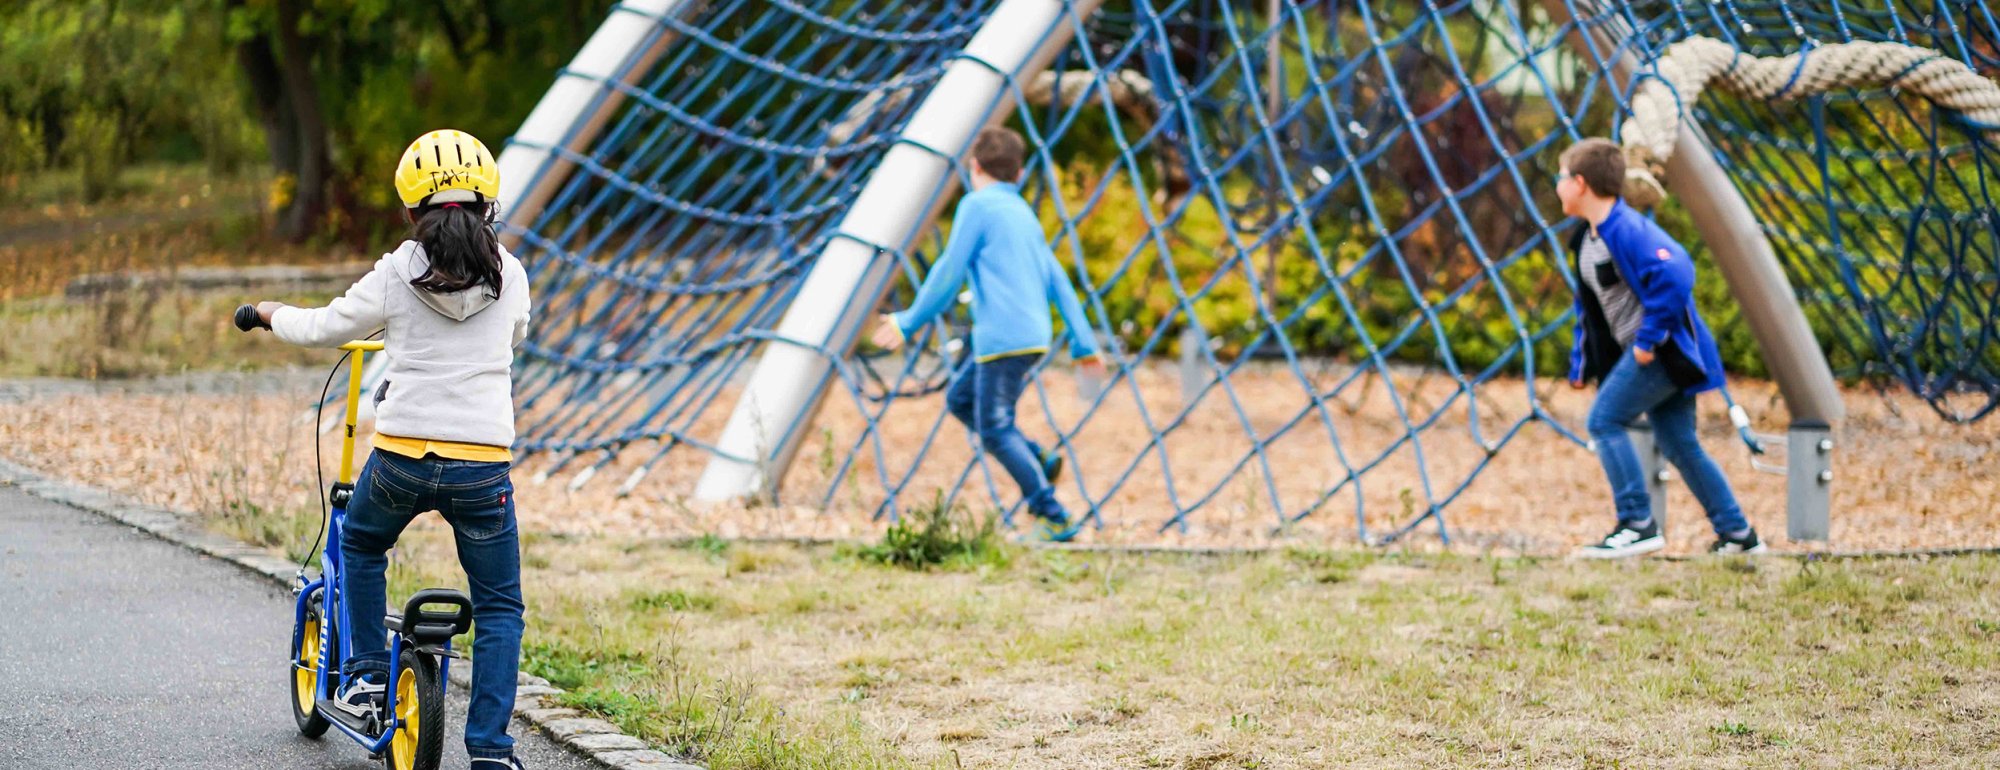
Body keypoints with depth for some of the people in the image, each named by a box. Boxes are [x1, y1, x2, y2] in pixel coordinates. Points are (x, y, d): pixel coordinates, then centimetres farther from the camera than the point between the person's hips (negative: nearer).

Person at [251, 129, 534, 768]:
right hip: (483, 464, 0)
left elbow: (323, 328, 10)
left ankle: (368, 675, 26)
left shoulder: (396, 274, -1)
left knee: (360, 546, 32)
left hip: (402, 455, 0)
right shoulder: (508, 273, 4)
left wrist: (272, 313, 30)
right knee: (499, 607, 10)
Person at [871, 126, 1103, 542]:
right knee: (960, 399, 19)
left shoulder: (977, 205, -3)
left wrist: (908, 322, 0)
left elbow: (949, 272, -8)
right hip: (1035, 335, 8)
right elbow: (1058, 283, 19)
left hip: (1004, 337, -8)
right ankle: (1039, 460, 7)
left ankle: (1055, 518, -10)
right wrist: (1083, 345, 19)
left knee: (995, 429, -4)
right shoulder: (1025, 215, 20)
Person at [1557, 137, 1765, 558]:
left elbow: (1674, 275, -32)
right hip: (1642, 352, 10)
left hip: (1662, 349, -10)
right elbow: (1588, 304, 24)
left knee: (1605, 420, -13)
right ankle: (1737, 533, 17)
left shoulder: (1627, 229, -19)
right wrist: (1580, 362, 18)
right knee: (1678, 443, 11)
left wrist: (1648, 338, -26)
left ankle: (1638, 525, -13)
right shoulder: (1587, 238, 13)